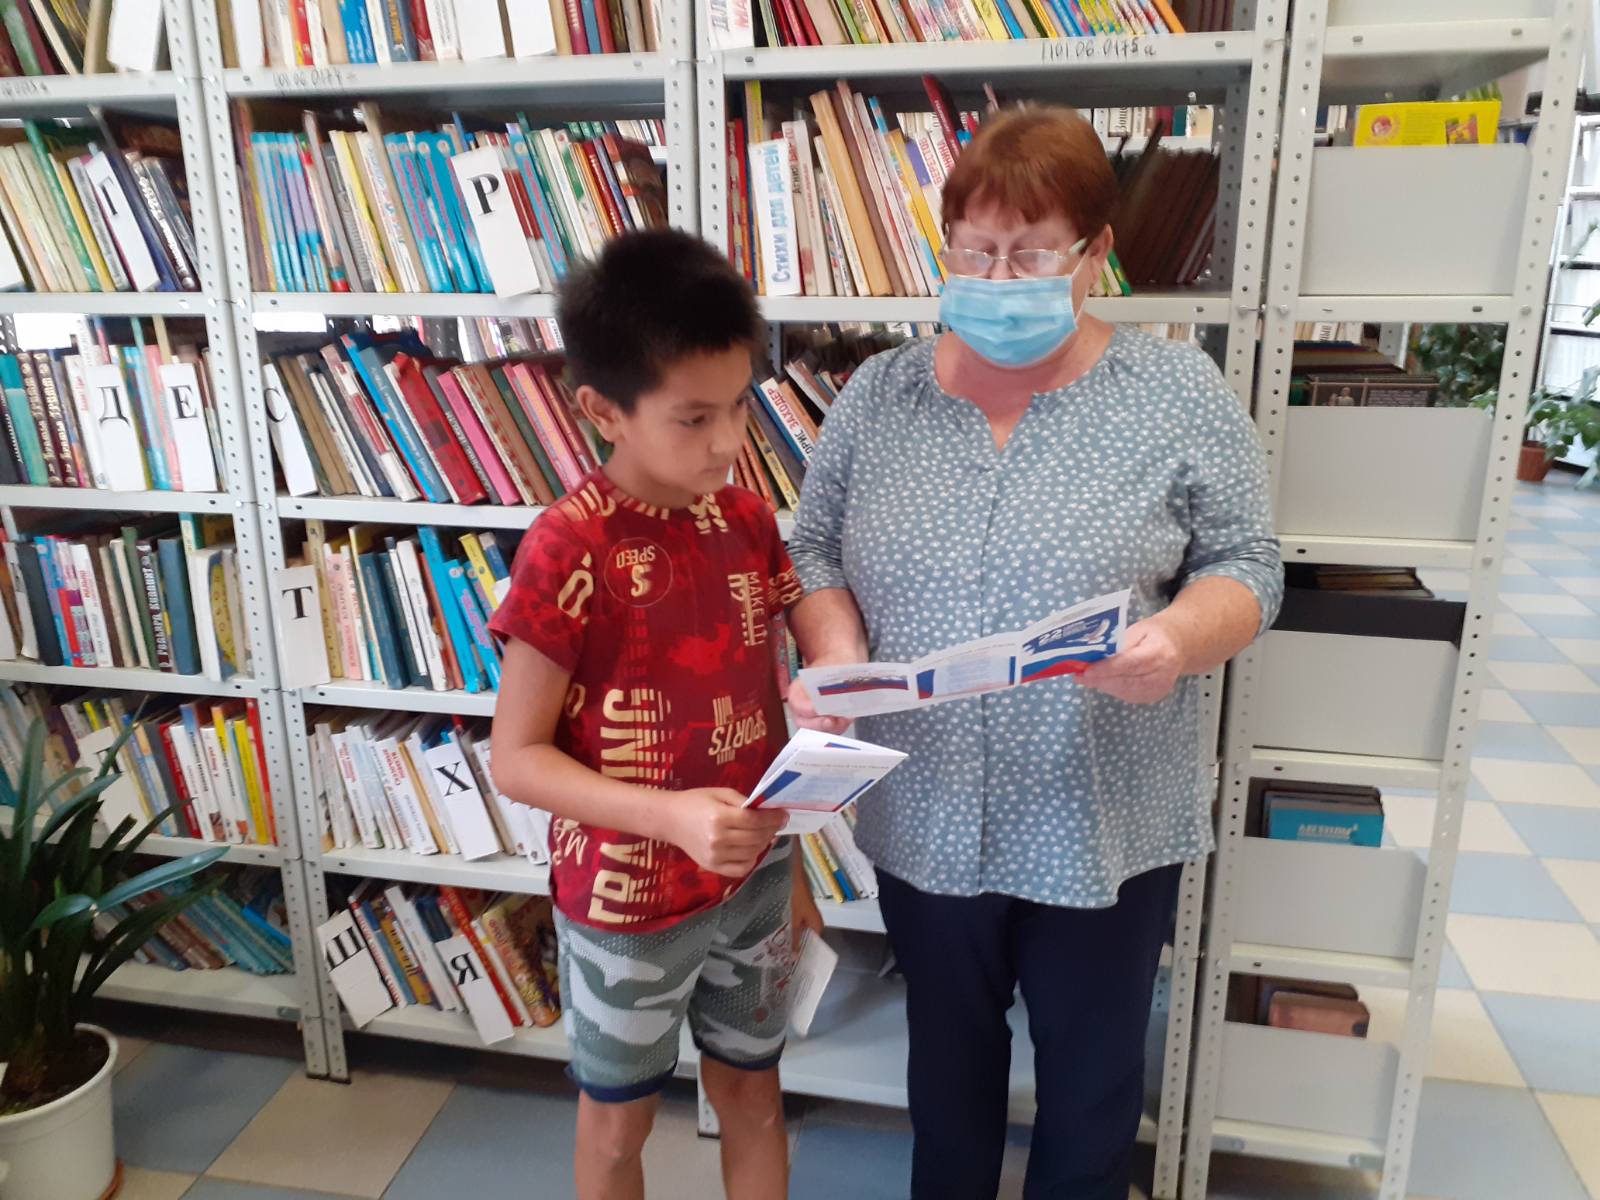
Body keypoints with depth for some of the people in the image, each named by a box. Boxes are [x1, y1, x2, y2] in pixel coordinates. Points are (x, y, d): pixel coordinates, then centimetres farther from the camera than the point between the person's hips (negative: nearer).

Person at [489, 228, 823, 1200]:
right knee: (620, 1115, 20)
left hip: (752, 879, 5)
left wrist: (789, 860, 9)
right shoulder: (568, 549, -21)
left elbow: (763, 701, 5)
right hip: (626, 896, -4)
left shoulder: (748, 521, -4)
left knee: (752, 1092, 23)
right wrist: (669, 814, -30)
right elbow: (516, 757, -17)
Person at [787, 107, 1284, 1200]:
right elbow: (816, 548, 3)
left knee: (1090, 1066, 18)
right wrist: (835, 659, -16)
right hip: (927, 815, 2)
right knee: (948, 1048, 24)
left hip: (1107, 820, -2)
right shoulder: (880, 392, 0)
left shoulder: (1181, 393, -7)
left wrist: (1179, 639, -26)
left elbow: (1246, 565, -5)